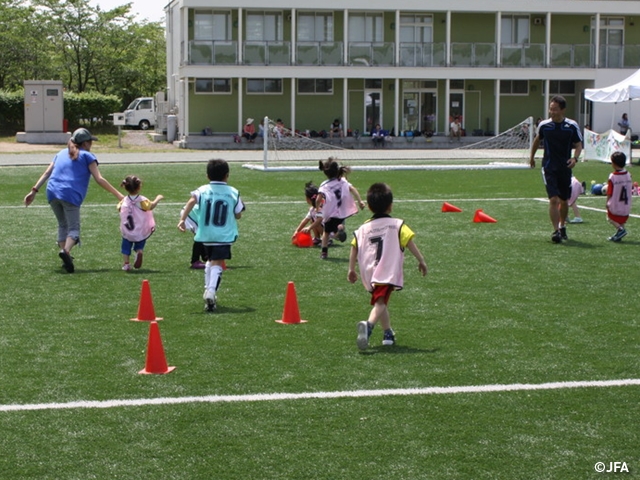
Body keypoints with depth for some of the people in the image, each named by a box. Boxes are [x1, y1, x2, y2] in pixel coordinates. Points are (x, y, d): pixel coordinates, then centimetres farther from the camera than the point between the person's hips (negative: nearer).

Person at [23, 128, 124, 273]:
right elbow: (99, 179, 1)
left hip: (52, 192, 5)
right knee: (73, 227, -4)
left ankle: (66, 259, 7)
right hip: (71, 195, -5)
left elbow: (46, 173, 18)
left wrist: (34, 191, 16)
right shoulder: (87, 156, 9)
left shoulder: (61, 153, 26)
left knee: (63, 225, 19)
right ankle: (66, 250, -33)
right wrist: (118, 195, 2)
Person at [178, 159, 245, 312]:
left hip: (205, 234, 3)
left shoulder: (203, 190, 2)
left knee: (210, 260, 24)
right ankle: (211, 291, -29)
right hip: (224, 235, -3)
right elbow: (238, 215, 9)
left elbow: (191, 201, -17)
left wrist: (182, 219, -22)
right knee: (217, 263, -9)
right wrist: (240, 205, 30)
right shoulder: (233, 193, 3)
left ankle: (208, 290, 28)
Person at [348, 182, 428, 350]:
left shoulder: (363, 228, 11)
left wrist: (351, 269, 18)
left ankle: (388, 333, 27)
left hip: (369, 273, 4)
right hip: (388, 272, -4)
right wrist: (421, 260, 3)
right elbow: (410, 242, -3)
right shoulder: (397, 225, 3)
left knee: (381, 301, 22)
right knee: (380, 303, -15)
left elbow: (354, 248, 10)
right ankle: (369, 325, -42)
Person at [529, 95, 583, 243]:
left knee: (564, 201, 14)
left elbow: (578, 145, 1)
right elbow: (537, 139, 17)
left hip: (565, 168, 1)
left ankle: (562, 227, 35)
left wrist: (575, 158, -17)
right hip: (549, 168, -1)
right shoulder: (544, 125, -3)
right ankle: (556, 231, -14)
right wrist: (532, 156, 23)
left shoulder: (572, 126, -6)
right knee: (553, 199, -15)